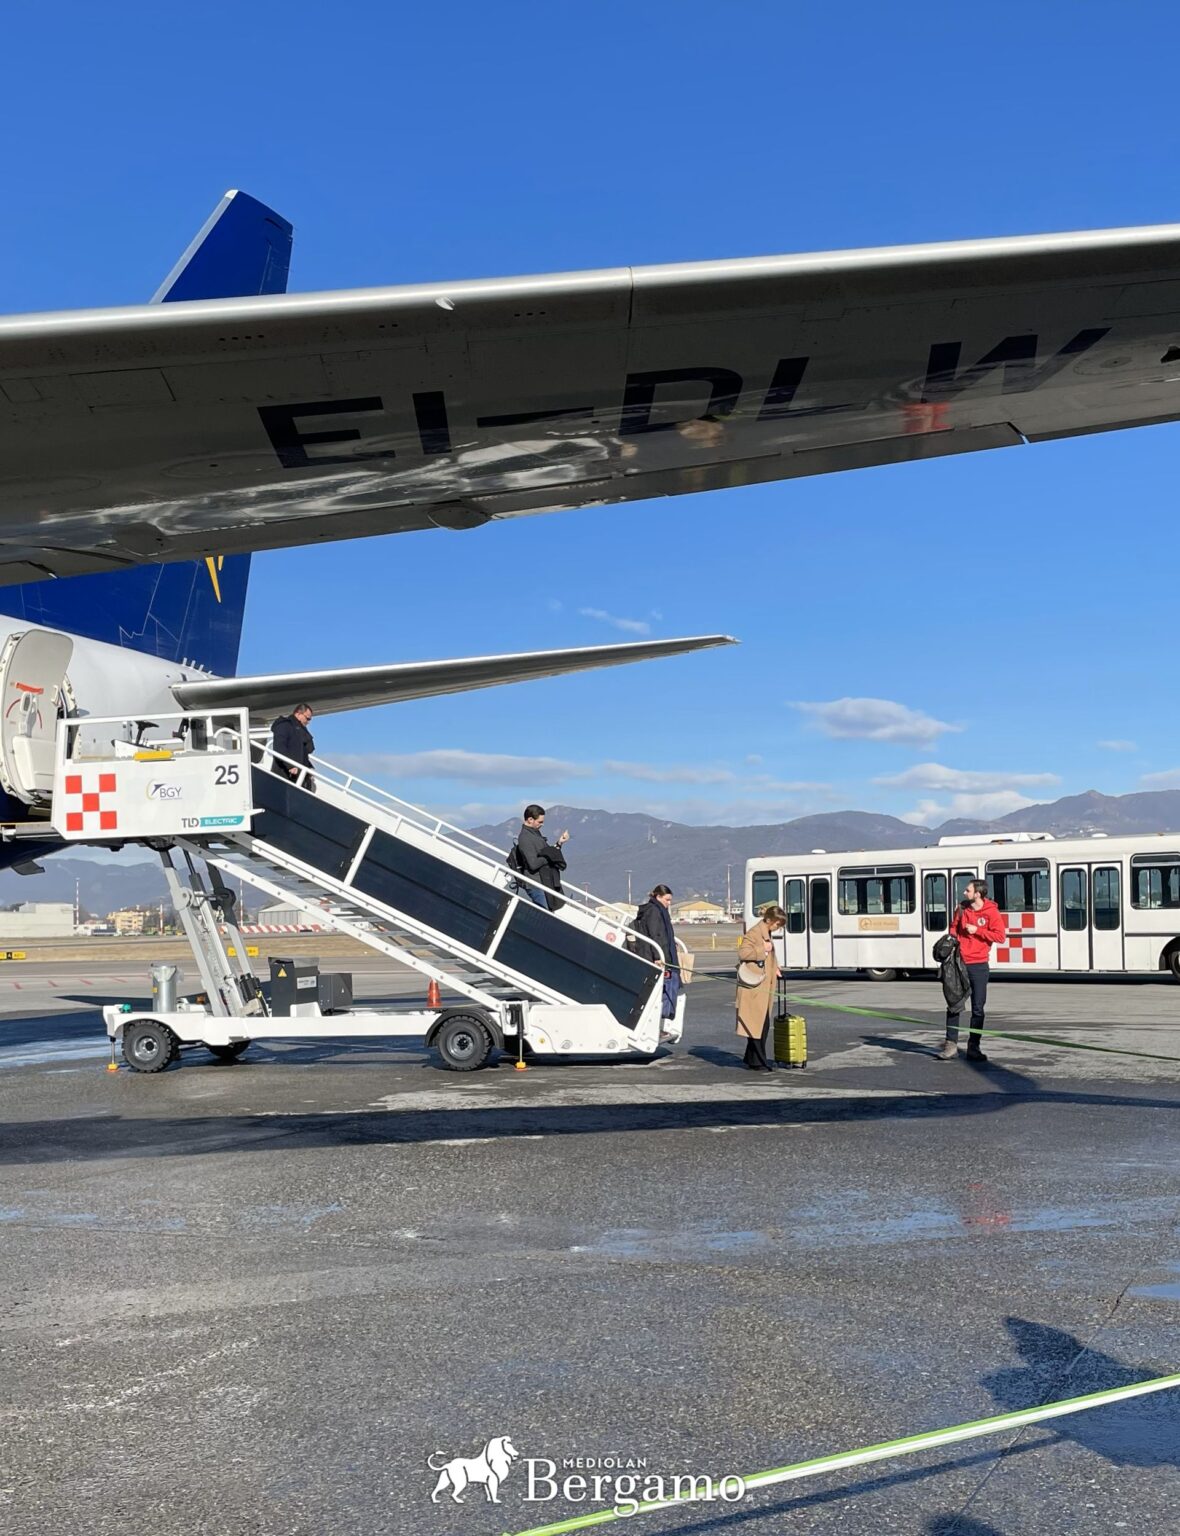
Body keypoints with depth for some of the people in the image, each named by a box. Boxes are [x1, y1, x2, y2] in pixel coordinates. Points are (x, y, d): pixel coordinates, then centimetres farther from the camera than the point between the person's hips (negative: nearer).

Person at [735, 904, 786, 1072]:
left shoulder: (767, 934, 17)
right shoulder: (754, 933, -13)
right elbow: (742, 952, -24)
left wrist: (774, 968, 14)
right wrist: (762, 950, -21)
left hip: (764, 987, 10)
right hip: (754, 987, -10)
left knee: (763, 1024, 11)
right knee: (756, 1024, -6)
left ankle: (752, 1059, 20)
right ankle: (757, 1062, -1)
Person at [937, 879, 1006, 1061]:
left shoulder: (991, 912, -7)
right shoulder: (962, 908, 6)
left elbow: (1000, 936, -13)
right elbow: (954, 928, 16)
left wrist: (977, 930, -16)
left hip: (979, 965, -3)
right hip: (959, 963, 3)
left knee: (978, 1009, 3)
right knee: (954, 1005, 2)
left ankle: (973, 1048, 12)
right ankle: (951, 1045, 7)